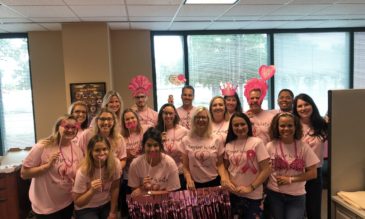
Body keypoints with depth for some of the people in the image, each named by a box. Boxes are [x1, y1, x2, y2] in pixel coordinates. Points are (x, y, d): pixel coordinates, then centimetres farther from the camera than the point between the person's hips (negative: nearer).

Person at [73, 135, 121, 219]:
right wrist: (92, 191, -32)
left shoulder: (115, 163, -18)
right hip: (86, 209, -3)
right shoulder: (83, 171, -23)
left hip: (106, 205, 3)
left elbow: (115, 188, -4)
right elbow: (78, 202, -16)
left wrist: (113, 212, -2)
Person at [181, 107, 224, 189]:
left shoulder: (217, 139, -2)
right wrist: (189, 180, -13)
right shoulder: (186, 141, -3)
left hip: (214, 182, 0)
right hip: (195, 184, 0)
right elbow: (185, 166, 1)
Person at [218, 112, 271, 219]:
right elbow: (223, 165, 11)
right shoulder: (229, 145, 1)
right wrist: (225, 179, -8)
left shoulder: (257, 142, -11)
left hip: (252, 196, -4)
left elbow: (266, 170, -12)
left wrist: (250, 188, -15)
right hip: (232, 193, 4)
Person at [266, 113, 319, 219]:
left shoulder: (303, 146, -6)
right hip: (274, 194, 0)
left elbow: (313, 173, -5)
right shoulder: (270, 146, -8)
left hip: (297, 196, 0)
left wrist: (290, 179, -12)